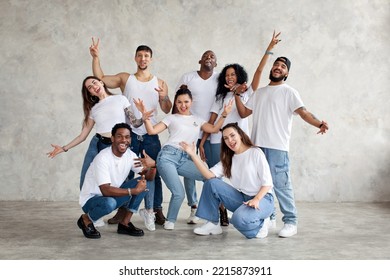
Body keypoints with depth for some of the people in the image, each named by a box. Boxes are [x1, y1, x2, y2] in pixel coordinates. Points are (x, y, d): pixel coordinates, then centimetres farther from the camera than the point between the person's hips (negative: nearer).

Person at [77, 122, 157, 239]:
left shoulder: (130, 155, -5)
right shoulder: (103, 158, -26)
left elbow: (149, 177, -5)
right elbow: (105, 190, -33)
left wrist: (153, 165, -28)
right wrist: (134, 191, -33)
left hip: (112, 195, 7)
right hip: (91, 199, -7)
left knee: (144, 181, -9)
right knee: (109, 203, -40)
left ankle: (125, 223, 0)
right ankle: (86, 219, -5)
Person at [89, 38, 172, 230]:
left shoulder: (159, 83, 9)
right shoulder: (125, 79, 7)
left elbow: (167, 110, 5)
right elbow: (100, 79, 2)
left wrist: (164, 97, -16)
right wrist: (95, 57, -8)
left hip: (151, 135, 0)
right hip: (130, 134, 0)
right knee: (126, 173, 6)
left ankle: (157, 210, 7)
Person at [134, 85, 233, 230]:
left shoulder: (197, 120, 23)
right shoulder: (172, 118, 13)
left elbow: (214, 129, 11)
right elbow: (152, 131, 3)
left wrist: (224, 115, 2)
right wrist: (145, 116, -10)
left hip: (184, 159, 4)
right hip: (167, 156, -4)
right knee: (179, 193, -20)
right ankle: (170, 221, 5)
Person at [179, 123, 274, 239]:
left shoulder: (255, 152, -6)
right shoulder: (228, 159, 11)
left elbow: (267, 183, -10)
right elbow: (209, 175, -7)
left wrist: (256, 199, -27)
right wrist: (193, 154, -14)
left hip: (263, 198, -5)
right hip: (241, 198, 6)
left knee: (239, 218, -36)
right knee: (211, 183, -12)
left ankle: (260, 224, -2)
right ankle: (212, 224, -4)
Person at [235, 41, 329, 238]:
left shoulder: (289, 92, 4)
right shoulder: (259, 92, 20)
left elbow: (303, 112, -10)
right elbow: (243, 113, 20)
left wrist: (319, 124, -27)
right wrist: (237, 95, 9)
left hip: (277, 146, -6)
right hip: (257, 145, 6)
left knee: (280, 184, -10)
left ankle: (290, 222, -3)